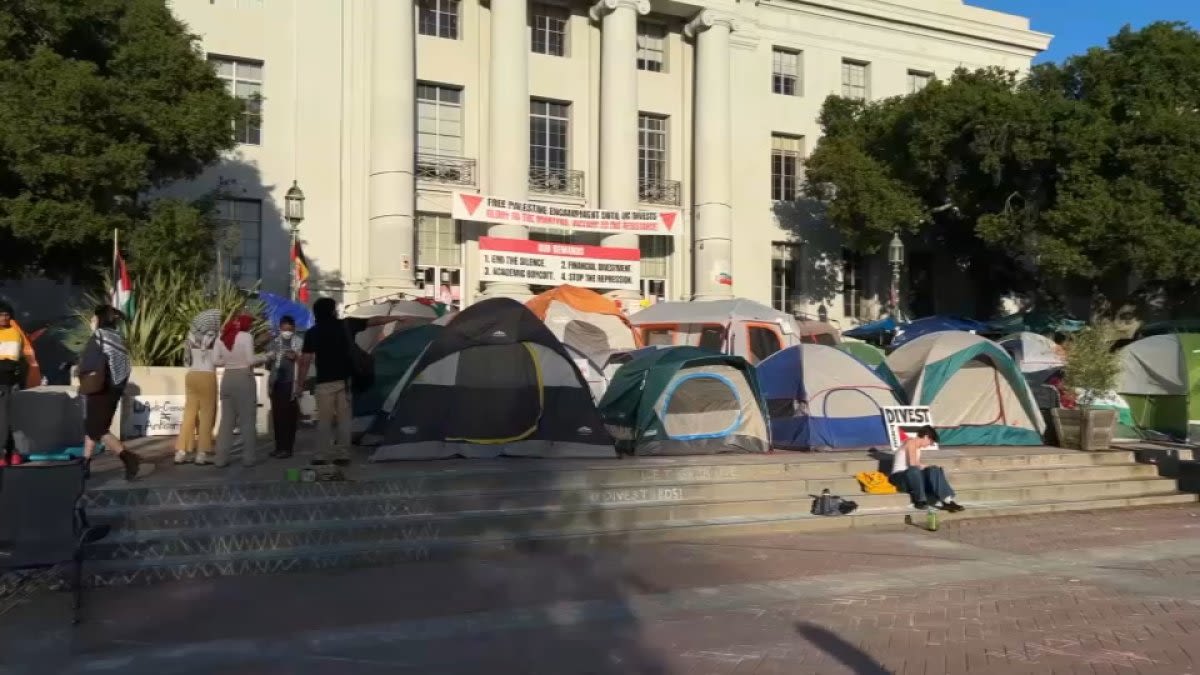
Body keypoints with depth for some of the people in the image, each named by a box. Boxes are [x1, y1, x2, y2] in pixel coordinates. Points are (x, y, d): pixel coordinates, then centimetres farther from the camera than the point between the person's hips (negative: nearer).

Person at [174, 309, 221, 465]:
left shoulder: (193, 336, 9)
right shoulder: (213, 337, -9)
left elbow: (187, 359, 14)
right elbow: (215, 360, -13)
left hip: (191, 375, 6)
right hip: (207, 376, -6)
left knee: (189, 413, 9)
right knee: (207, 414, 0)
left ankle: (181, 452, 9)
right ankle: (202, 453, -1)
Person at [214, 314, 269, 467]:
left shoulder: (221, 338, 7)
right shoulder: (246, 336, -9)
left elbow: (217, 361, 5)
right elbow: (250, 359, -14)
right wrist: (263, 357, 3)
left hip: (227, 378, 5)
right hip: (244, 377, -5)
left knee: (227, 419, 9)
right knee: (247, 419, 4)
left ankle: (221, 458, 7)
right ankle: (248, 457, 5)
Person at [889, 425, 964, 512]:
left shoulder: (918, 447, 19)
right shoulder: (911, 442, -10)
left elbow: (918, 465, 9)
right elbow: (912, 464, -21)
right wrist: (923, 467, -5)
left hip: (913, 476, 9)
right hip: (900, 476, -9)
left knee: (935, 471, -9)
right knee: (914, 470, -41)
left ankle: (947, 501, -20)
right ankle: (920, 500, -22)